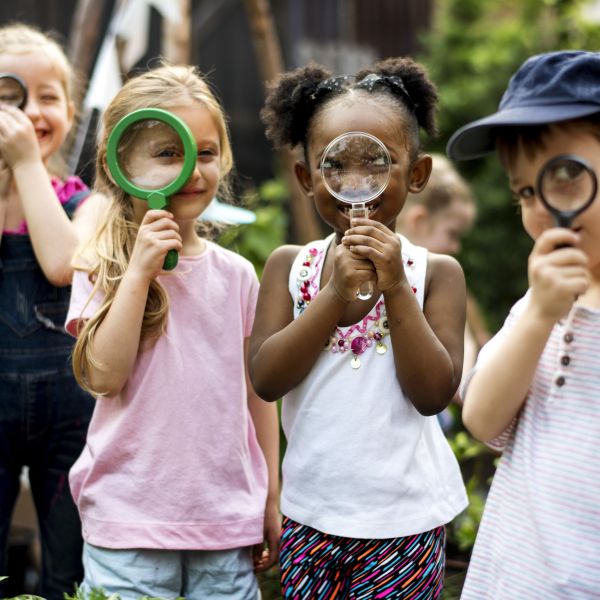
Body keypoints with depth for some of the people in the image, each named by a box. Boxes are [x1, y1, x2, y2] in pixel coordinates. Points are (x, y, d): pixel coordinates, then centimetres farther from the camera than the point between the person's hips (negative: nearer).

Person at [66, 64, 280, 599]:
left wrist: (271, 500, 13)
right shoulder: (102, 269, -2)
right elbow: (104, 375, -14)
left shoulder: (236, 274, 6)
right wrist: (140, 270, -17)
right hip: (129, 524, -3)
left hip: (228, 523, 3)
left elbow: (257, 392, 11)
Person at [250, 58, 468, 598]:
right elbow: (265, 378, -10)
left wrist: (395, 289, -20)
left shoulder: (437, 273, -5)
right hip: (310, 514, 2)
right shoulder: (290, 266, -1)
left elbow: (435, 393, -13)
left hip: (406, 519, -2)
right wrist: (336, 295, -20)